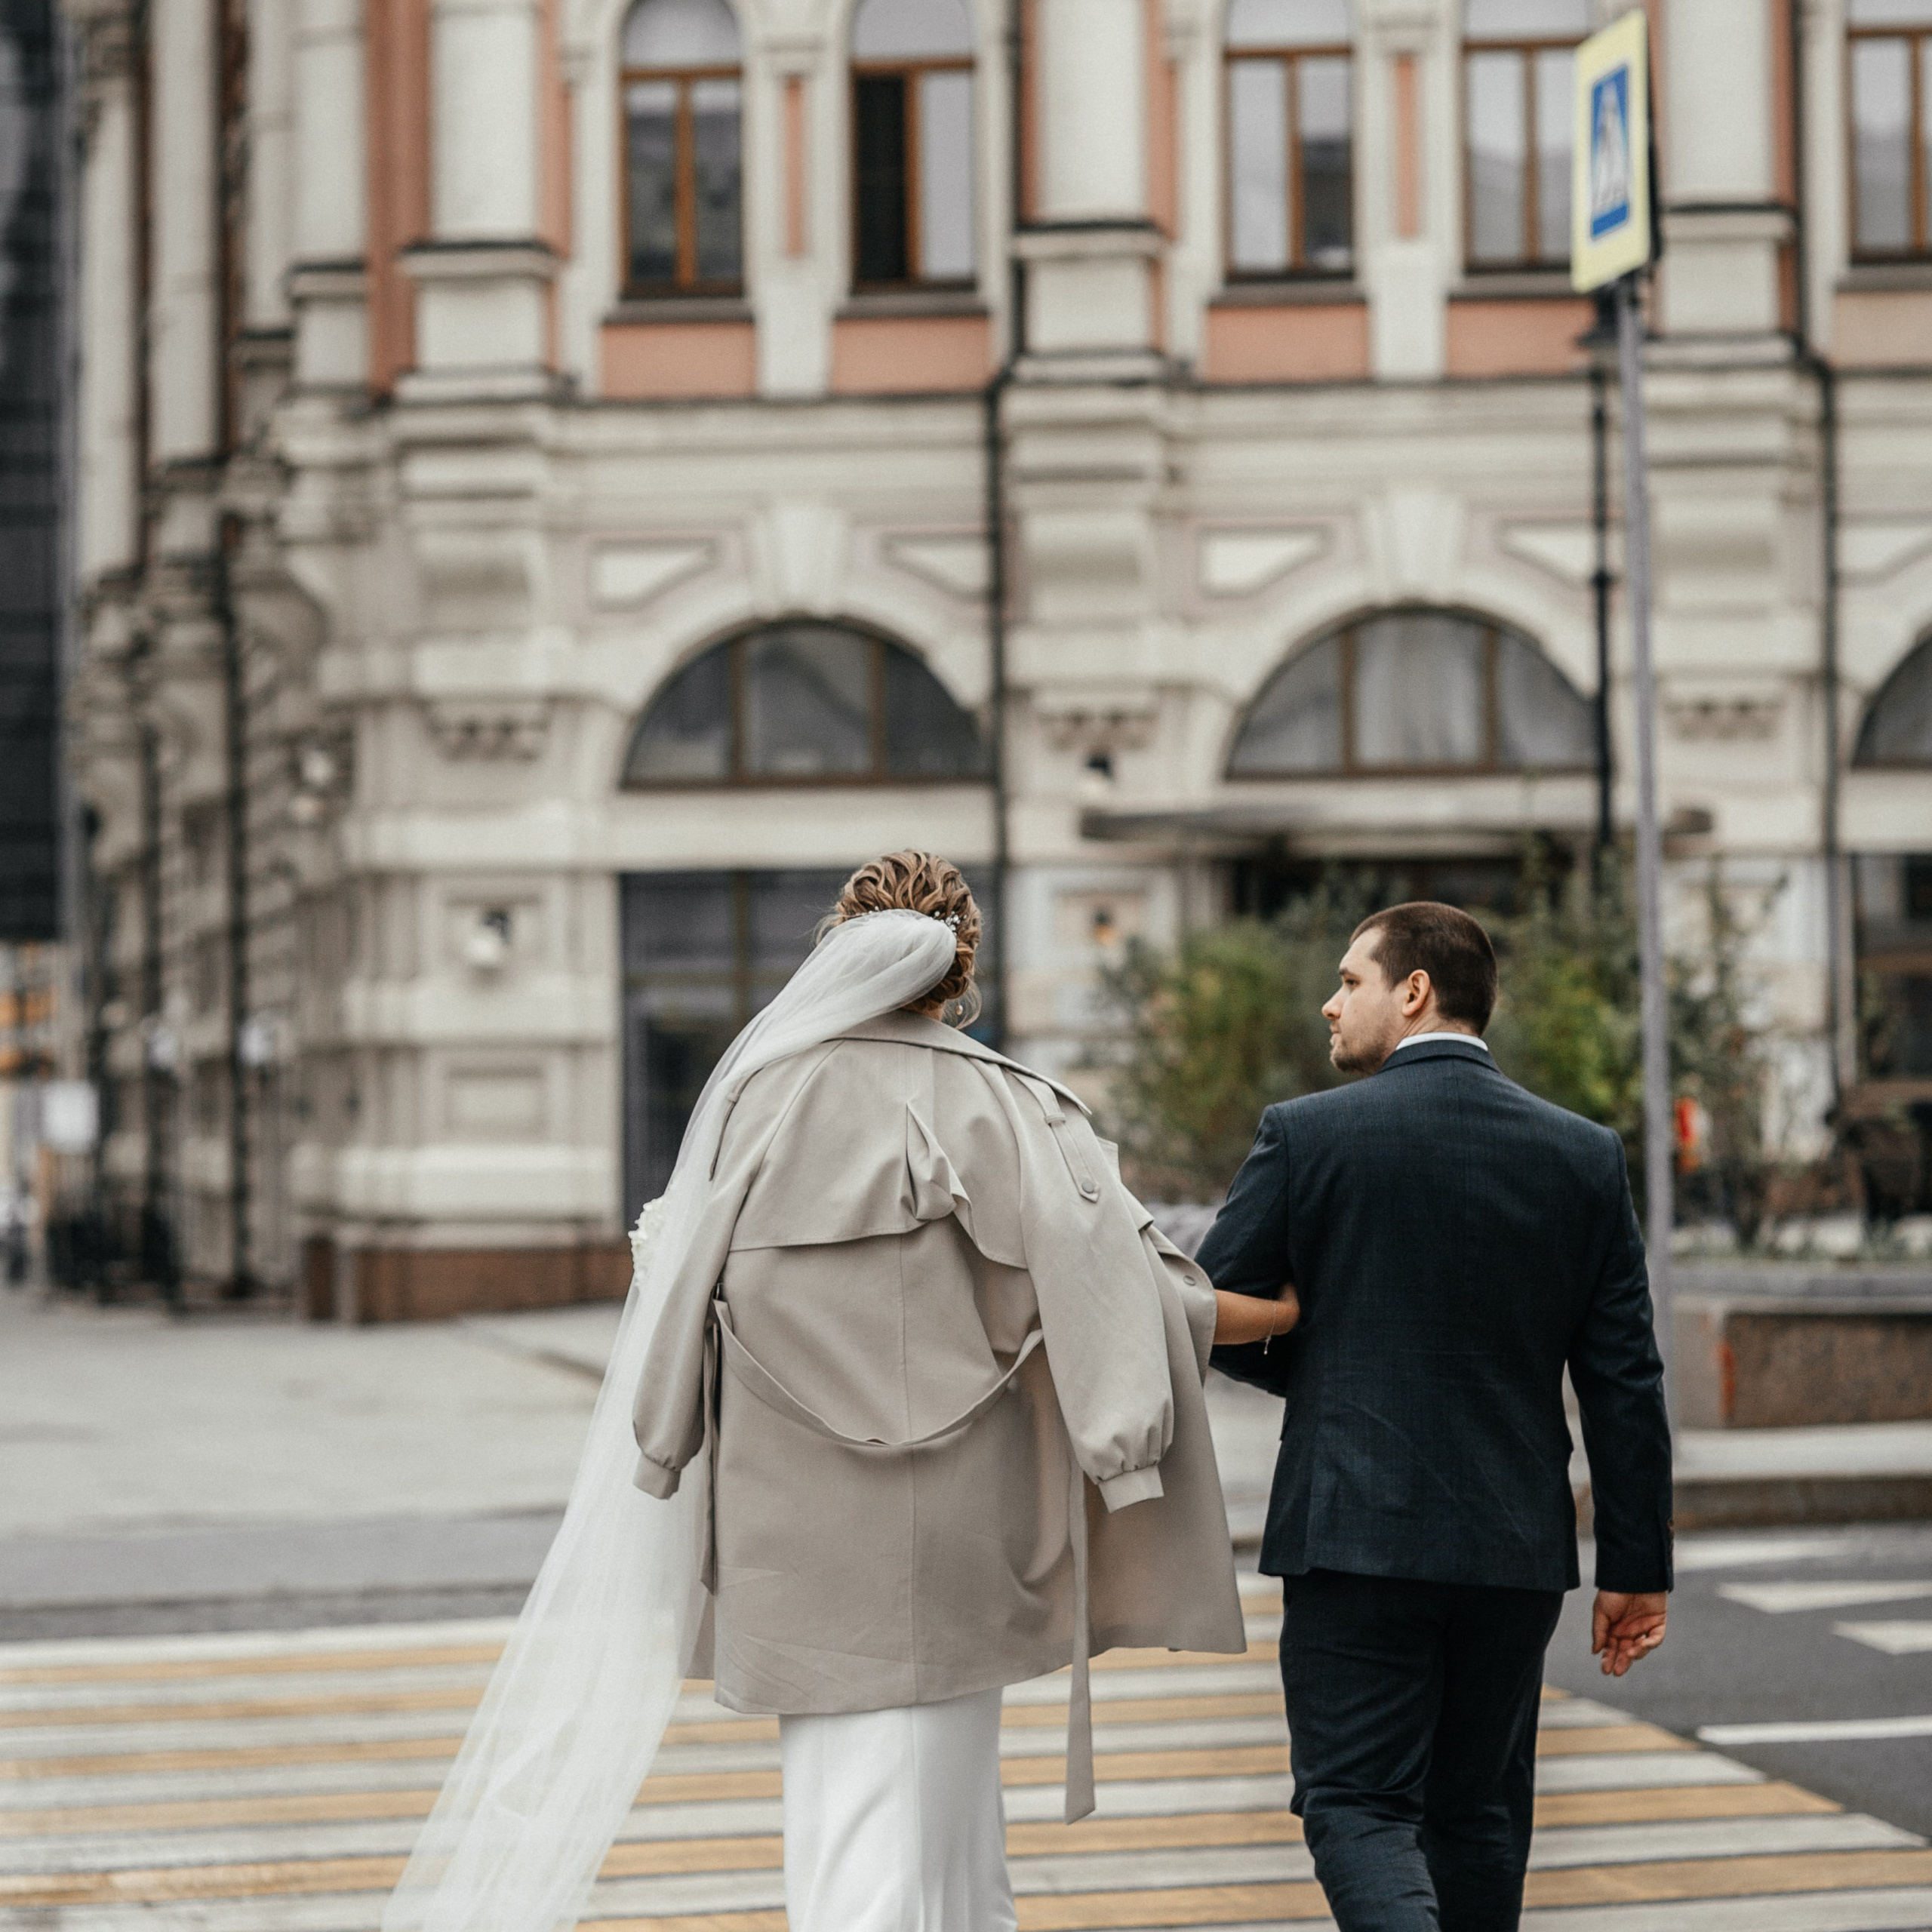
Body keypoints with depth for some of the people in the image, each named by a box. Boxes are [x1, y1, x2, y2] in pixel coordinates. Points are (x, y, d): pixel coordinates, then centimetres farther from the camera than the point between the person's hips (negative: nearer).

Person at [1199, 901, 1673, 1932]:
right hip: (1517, 1550, 4)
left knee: (1359, 1806, -2)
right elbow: (1624, 1380, 2)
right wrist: (1636, 1567, 7)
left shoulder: (1307, 1134, -7)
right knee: (1477, 1814, 15)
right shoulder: (1585, 1154, 3)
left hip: (1357, 1536, -4)